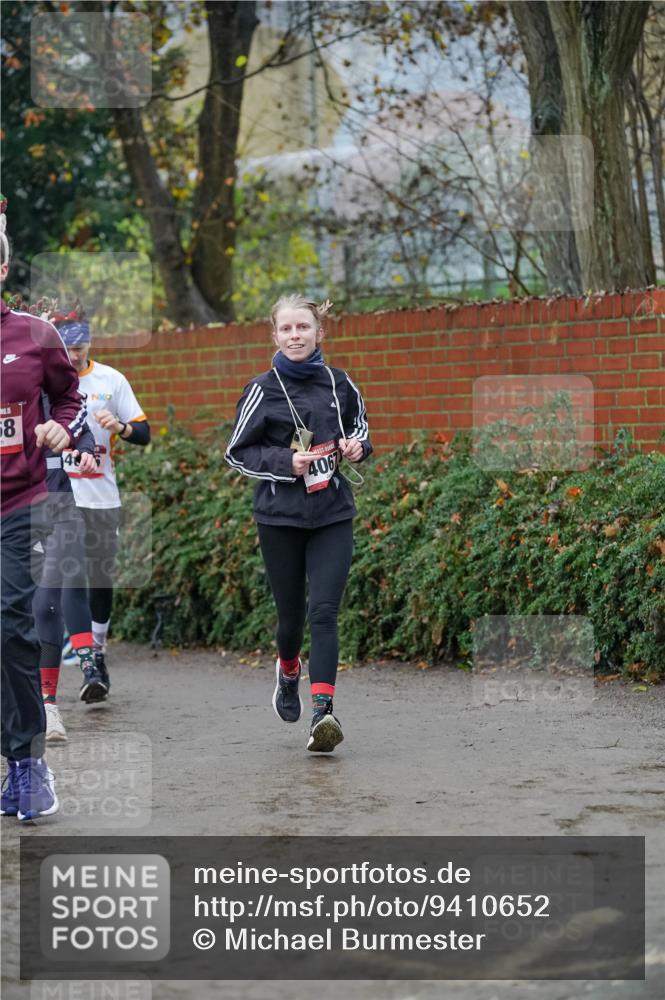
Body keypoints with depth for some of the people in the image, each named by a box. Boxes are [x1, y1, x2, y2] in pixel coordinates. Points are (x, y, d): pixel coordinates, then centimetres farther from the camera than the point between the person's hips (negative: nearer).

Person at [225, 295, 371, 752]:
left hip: (333, 513, 1)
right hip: (280, 515, -1)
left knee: (324, 611, -12)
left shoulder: (339, 384, 3)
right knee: (291, 612, 9)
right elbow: (236, 453, 0)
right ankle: (289, 671, 42)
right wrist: (286, 463, -15)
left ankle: (323, 711, -19)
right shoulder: (263, 390, -4)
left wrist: (358, 445, -2)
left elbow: (359, 422, 21)